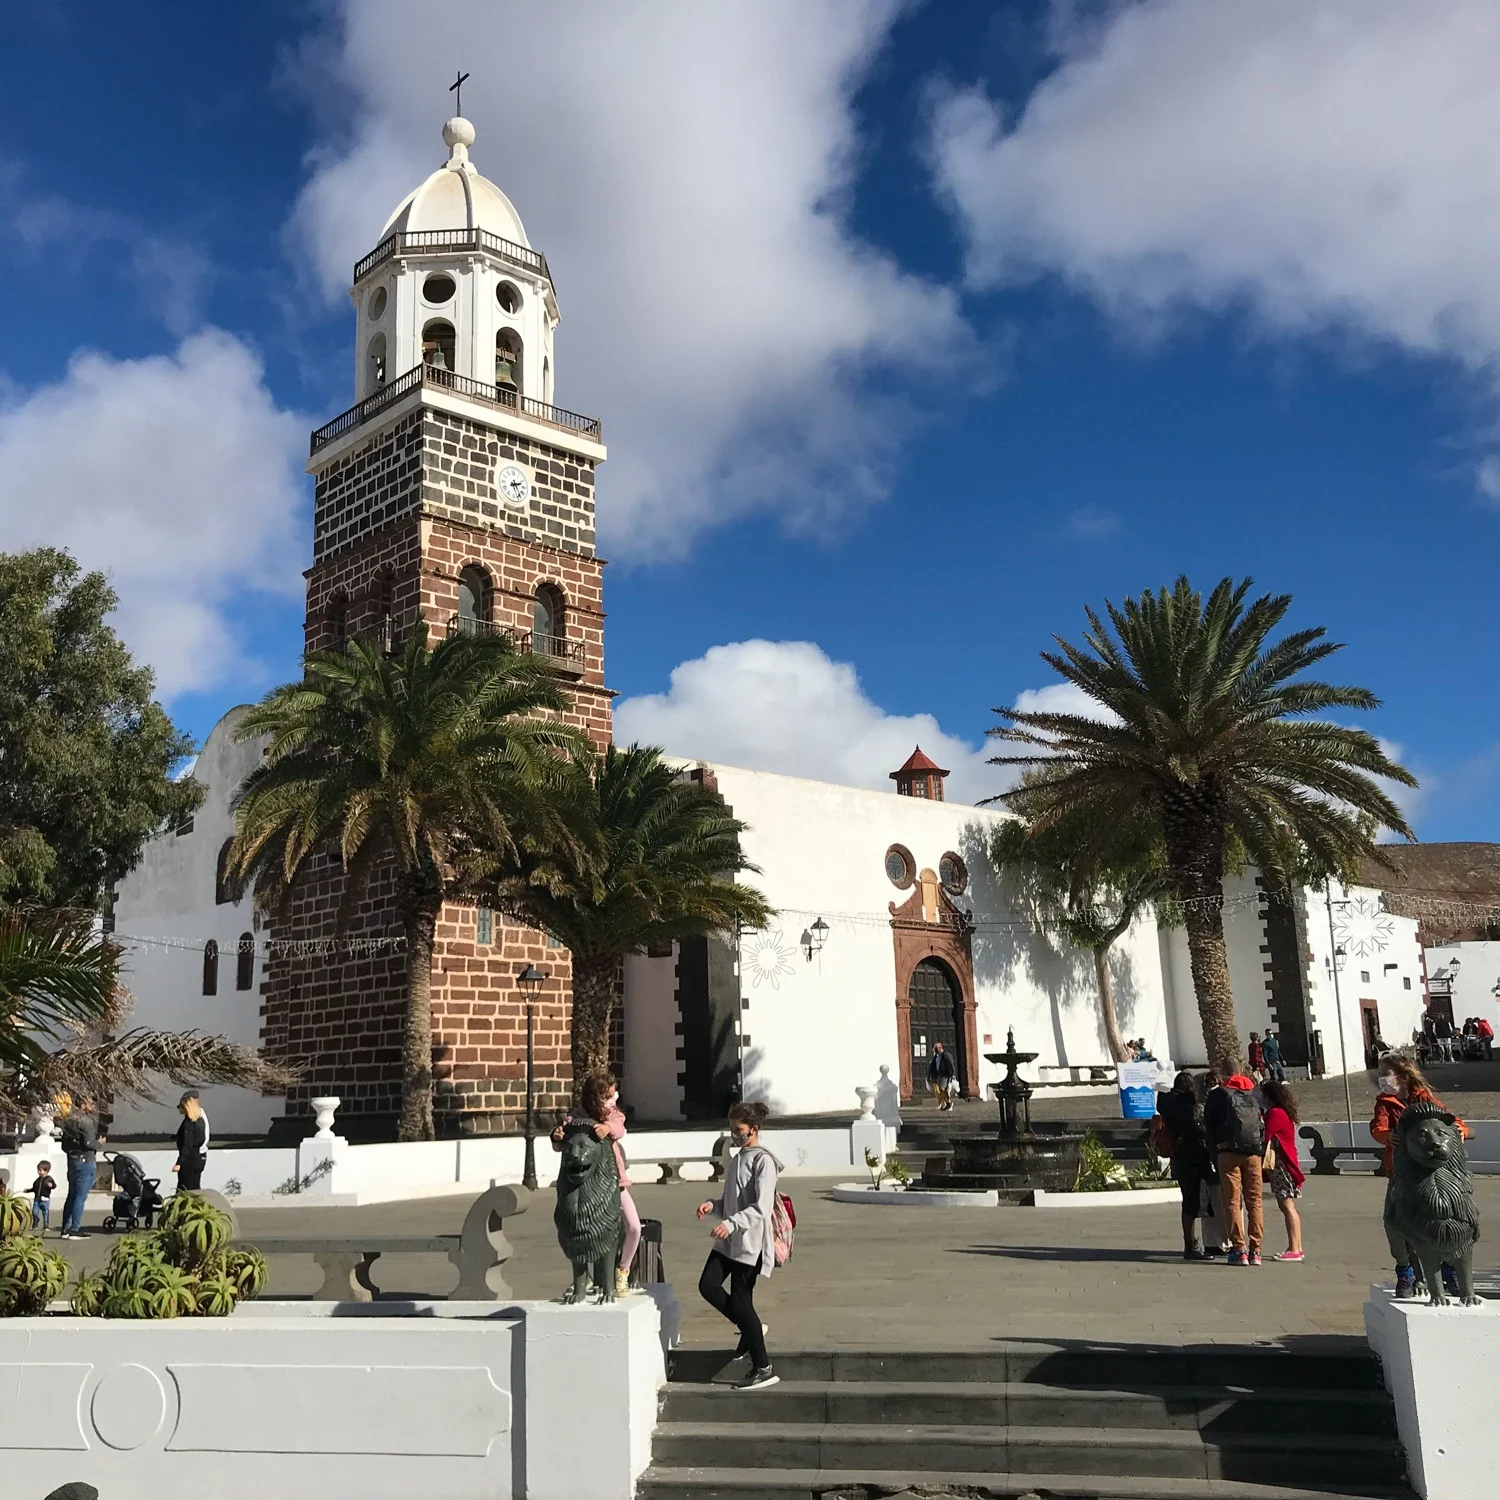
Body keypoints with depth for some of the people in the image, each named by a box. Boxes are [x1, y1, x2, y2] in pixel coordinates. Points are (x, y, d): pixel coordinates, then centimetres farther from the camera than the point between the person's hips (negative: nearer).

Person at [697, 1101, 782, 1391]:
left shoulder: (763, 1161, -12)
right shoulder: (738, 1159, 16)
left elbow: (761, 1208, -21)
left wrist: (730, 1223, -30)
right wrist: (712, 1205, 1)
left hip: (750, 1241, -9)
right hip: (729, 1240, 9)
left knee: (740, 1300, -6)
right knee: (707, 1285, -1)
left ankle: (763, 1369, 4)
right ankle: (750, 1329, 18)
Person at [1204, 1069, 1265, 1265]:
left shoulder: (1219, 1095, 9)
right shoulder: (1255, 1095, 16)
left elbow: (1208, 1123, 8)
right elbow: (1265, 1123, 13)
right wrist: (1261, 1148, 15)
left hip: (1229, 1152, -2)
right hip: (1254, 1153, 2)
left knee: (1233, 1202, 1)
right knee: (1255, 1201, 8)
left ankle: (1239, 1251, -5)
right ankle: (1255, 1251, 5)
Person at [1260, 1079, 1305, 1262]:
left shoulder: (1274, 1113, -13)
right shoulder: (1285, 1113, 16)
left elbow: (1266, 1138, -15)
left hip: (1281, 1164, -10)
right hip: (1286, 1162, 10)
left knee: (1287, 1205, -10)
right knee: (1287, 1206, 12)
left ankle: (1294, 1250, -12)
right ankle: (1297, 1247, 15)